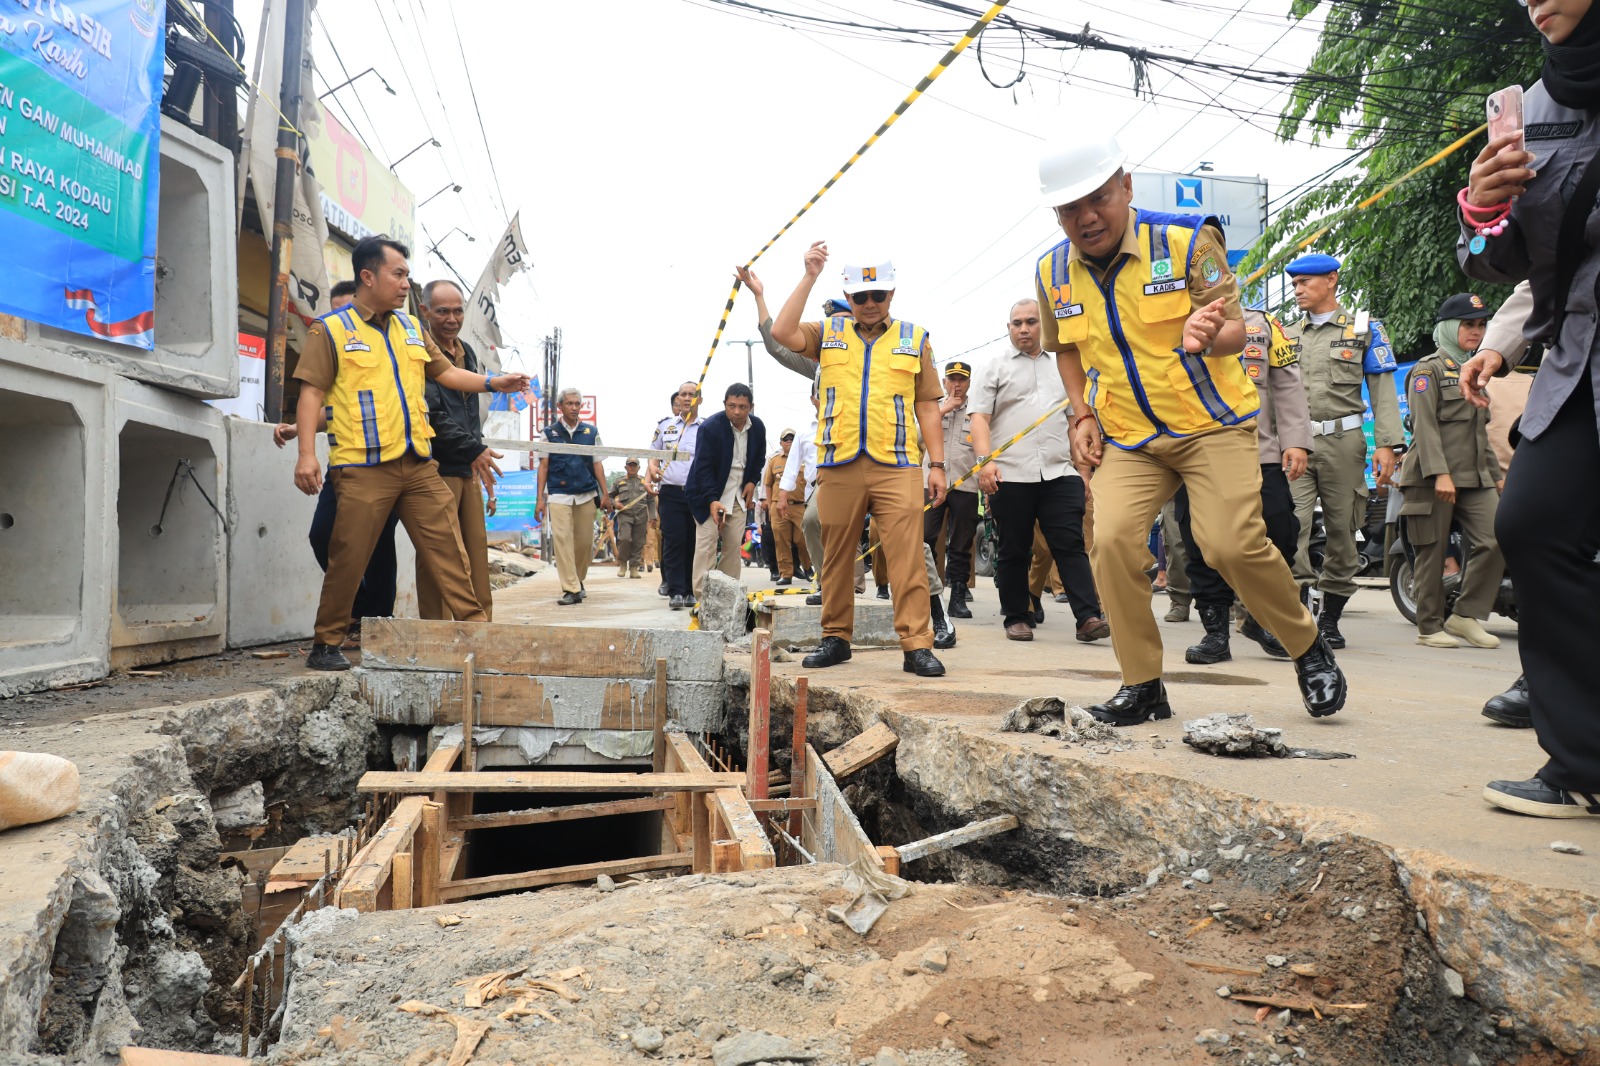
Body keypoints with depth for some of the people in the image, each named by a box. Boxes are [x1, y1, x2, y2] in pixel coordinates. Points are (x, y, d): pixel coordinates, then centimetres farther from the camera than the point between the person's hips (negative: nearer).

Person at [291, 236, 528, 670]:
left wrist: (494, 383, 9)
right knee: (347, 560, 0)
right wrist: (307, 454, -14)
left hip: (418, 464, 5)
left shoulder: (411, 328, 17)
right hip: (363, 468, -5)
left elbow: (445, 372, 24)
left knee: (448, 548, 1)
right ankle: (326, 645, 14)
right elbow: (311, 392, -5)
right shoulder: (331, 329, 1)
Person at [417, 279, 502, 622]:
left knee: (477, 551, 7)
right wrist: (474, 449, -14)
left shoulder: (467, 352, 19)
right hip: (437, 468, -8)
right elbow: (430, 414, -16)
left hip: (469, 468, 8)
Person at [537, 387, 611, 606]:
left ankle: (578, 580, 28)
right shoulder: (549, 432, 5)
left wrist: (605, 494, 3)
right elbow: (543, 466, 6)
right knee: (561, 539, -12)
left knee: (585, 542, 6)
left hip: (586, 495, 2)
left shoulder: (591, 432, 8)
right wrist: (540, 498, 1)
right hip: (559, 495, -2)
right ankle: (571, 590, -12)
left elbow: (597, 464, 10)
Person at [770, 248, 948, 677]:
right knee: (836, 557, 7)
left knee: (907, 556, -9)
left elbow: (927, 406, 11)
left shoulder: (914, 339, 14)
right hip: (838, 464, 1)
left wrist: (938, 464, 5)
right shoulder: (828, 333, 14)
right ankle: (836, 638, 20)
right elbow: (781, 332, -4)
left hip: (897, 465, -1)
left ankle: (916, 646, -6)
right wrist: (809, 276, -2)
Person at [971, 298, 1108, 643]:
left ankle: (1088, 617, -8)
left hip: (1059, 473, 2)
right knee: (1014, 550, 3)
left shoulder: (1061, 368, 20)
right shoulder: (994, 368, 9)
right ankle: (1017, 618, 13)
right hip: (1010, 475, -2)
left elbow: (1074, 420, 22)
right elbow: (979, 417, -1)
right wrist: (985, 460, -16)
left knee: (1071, 545, -5)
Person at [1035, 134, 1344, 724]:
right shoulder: (1054, 271, 1)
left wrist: (1206, 337, -36)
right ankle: (1142, 686, 1)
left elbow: (1235, 331, -12)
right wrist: (1083, 416, 6)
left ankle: (1309, 647, 13)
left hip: (1212, 422, -3)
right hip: (1126, 438, 4)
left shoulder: (1186, 240, -10)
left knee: (1233, 544, -17)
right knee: (1112, 542, -16)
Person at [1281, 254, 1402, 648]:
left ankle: (1330, 619, 12)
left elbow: (1383, 390, 4)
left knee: (1342, 530, 3)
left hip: (1343, 442, -1)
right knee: (1293, 523, -15)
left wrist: (1386, 444, -7)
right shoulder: (1287, 335, 18)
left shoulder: (1365, 329, 11)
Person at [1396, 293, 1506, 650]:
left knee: (1495, 540, -10)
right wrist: (1439, 473, -23)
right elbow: (1424, 426, -13)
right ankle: (1429, 627, 6)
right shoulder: (1428, 369, -2)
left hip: (1475, 477, 7)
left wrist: (1496, 473, 23)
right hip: (1433, 477, -7)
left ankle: (1466, 614, 0)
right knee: (1433, 554, -2)